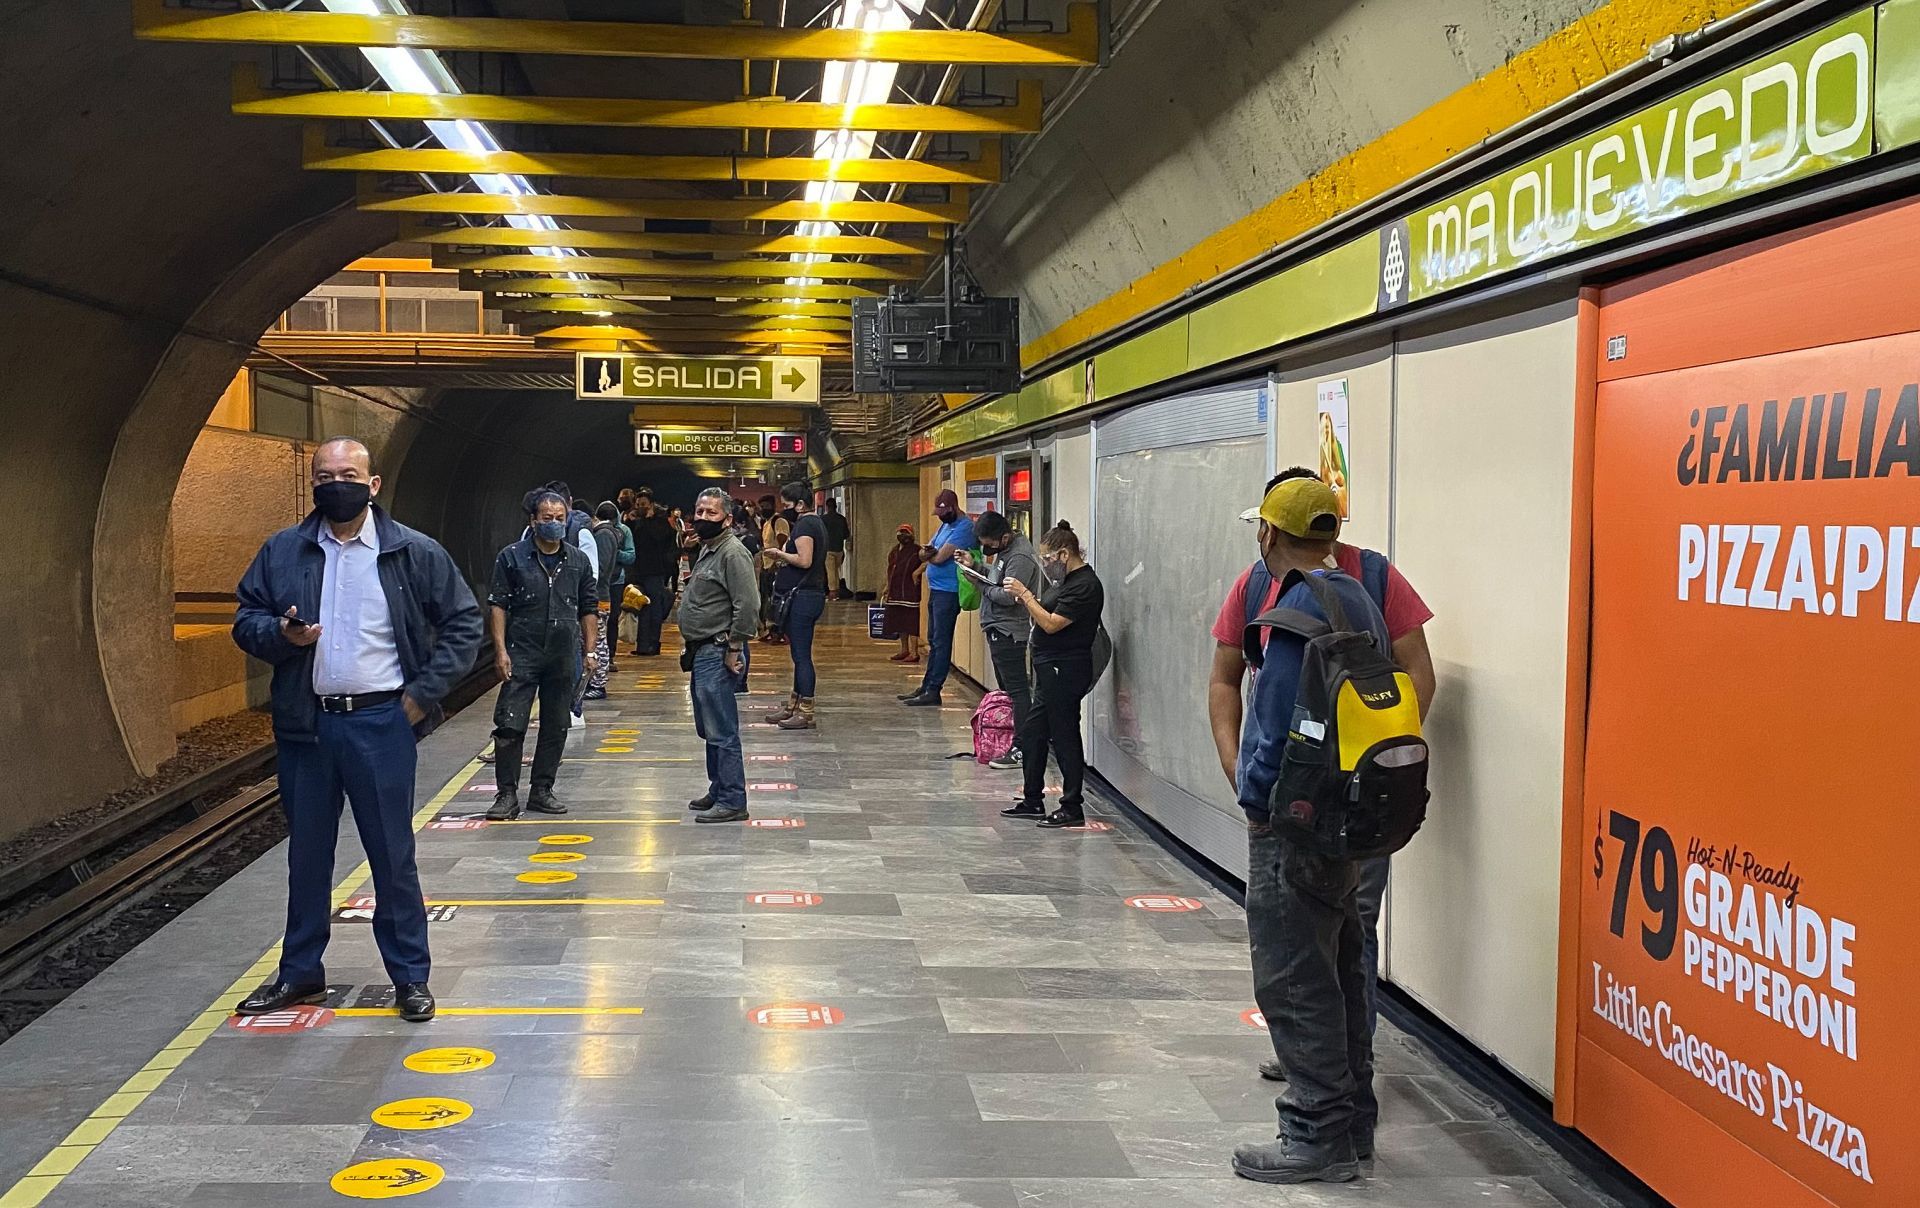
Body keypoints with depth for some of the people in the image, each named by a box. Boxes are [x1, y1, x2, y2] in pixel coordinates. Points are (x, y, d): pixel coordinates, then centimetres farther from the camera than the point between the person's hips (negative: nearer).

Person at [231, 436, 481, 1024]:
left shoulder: (414, 552, -3)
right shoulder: (282, 551, 4)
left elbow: (463, 622, 2)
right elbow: (245, 620, 10)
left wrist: (423, 691, -5)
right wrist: (280, 634, -13)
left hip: (381, 721, -3)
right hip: (305, 723, 3)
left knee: (393, 853, 3)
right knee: (307, 851, 14)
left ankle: (410, 975, 15)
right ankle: (300, 972, 27)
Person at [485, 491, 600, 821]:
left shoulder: (578, 561, 10)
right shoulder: (512, 557, -1)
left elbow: (589, 609, 15)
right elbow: (497, 605, -2)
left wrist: (590, 650, 8)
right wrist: (500, 650, -10)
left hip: (563, 658, 4)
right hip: (522, 655, -4)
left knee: (556, 728, 9)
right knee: (510, 725, -8)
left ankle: (542, 791, 19)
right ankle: (507, 795, -1)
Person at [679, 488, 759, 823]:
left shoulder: (732, 552, -14)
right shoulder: (706, 550, 18)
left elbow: (747, 605, -21)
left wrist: (734, 648, -19)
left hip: (718, 654, -11)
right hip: (702, 653, 11)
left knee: (722, 731, -9)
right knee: (708, 729, 17)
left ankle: (732, 802, -5)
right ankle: (718, 790, 28)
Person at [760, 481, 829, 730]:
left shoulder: (804, 524, -13)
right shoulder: (816, 523, 19)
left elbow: (805, 560, -23)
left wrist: (780, 554, -9)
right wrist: (783, 558, 14)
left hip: (802, 596, -11)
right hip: (810, 595, 11)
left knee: (801, 655, -8)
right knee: (799, 654, 15)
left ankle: (806, 712, -5)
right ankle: (793, 706, 22)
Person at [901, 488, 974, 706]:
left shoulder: (963, 527, -16)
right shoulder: (946, 523, 14)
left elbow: (940, 557, -21)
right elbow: (923, 553, 11)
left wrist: (928, 553, 1)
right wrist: (928, 551, -13)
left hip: (948, 592, -10)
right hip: (936, 589, 10)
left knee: (941, 642, -5)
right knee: (933, 641, 15)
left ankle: (933, 691, -2)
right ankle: (926, 686, 22)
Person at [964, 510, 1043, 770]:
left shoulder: (1020, 557, -20)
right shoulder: (1004, 549, 12)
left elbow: (1008, 595, -26)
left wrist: (984, 588, -9)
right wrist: (975, 565, 6)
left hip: (1008, 631, -11)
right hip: (999, 629, 11)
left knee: (1016, 689, -9)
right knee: (1008, 687, 15)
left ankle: (1022, 749, -8)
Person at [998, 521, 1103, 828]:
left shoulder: (1085, 585, -17)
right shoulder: (1067, 580, 16)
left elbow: (1051, 624, -21)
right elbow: (1047, 617, 16)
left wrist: (1025, 594, -15)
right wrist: (1026, 598, 1)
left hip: (1065, 672, -11)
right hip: (1051, 672, 11)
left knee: (1064, 737, -4)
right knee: (1032, 734, 15)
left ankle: (1073, 808, 3)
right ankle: (1033, 801, 25)